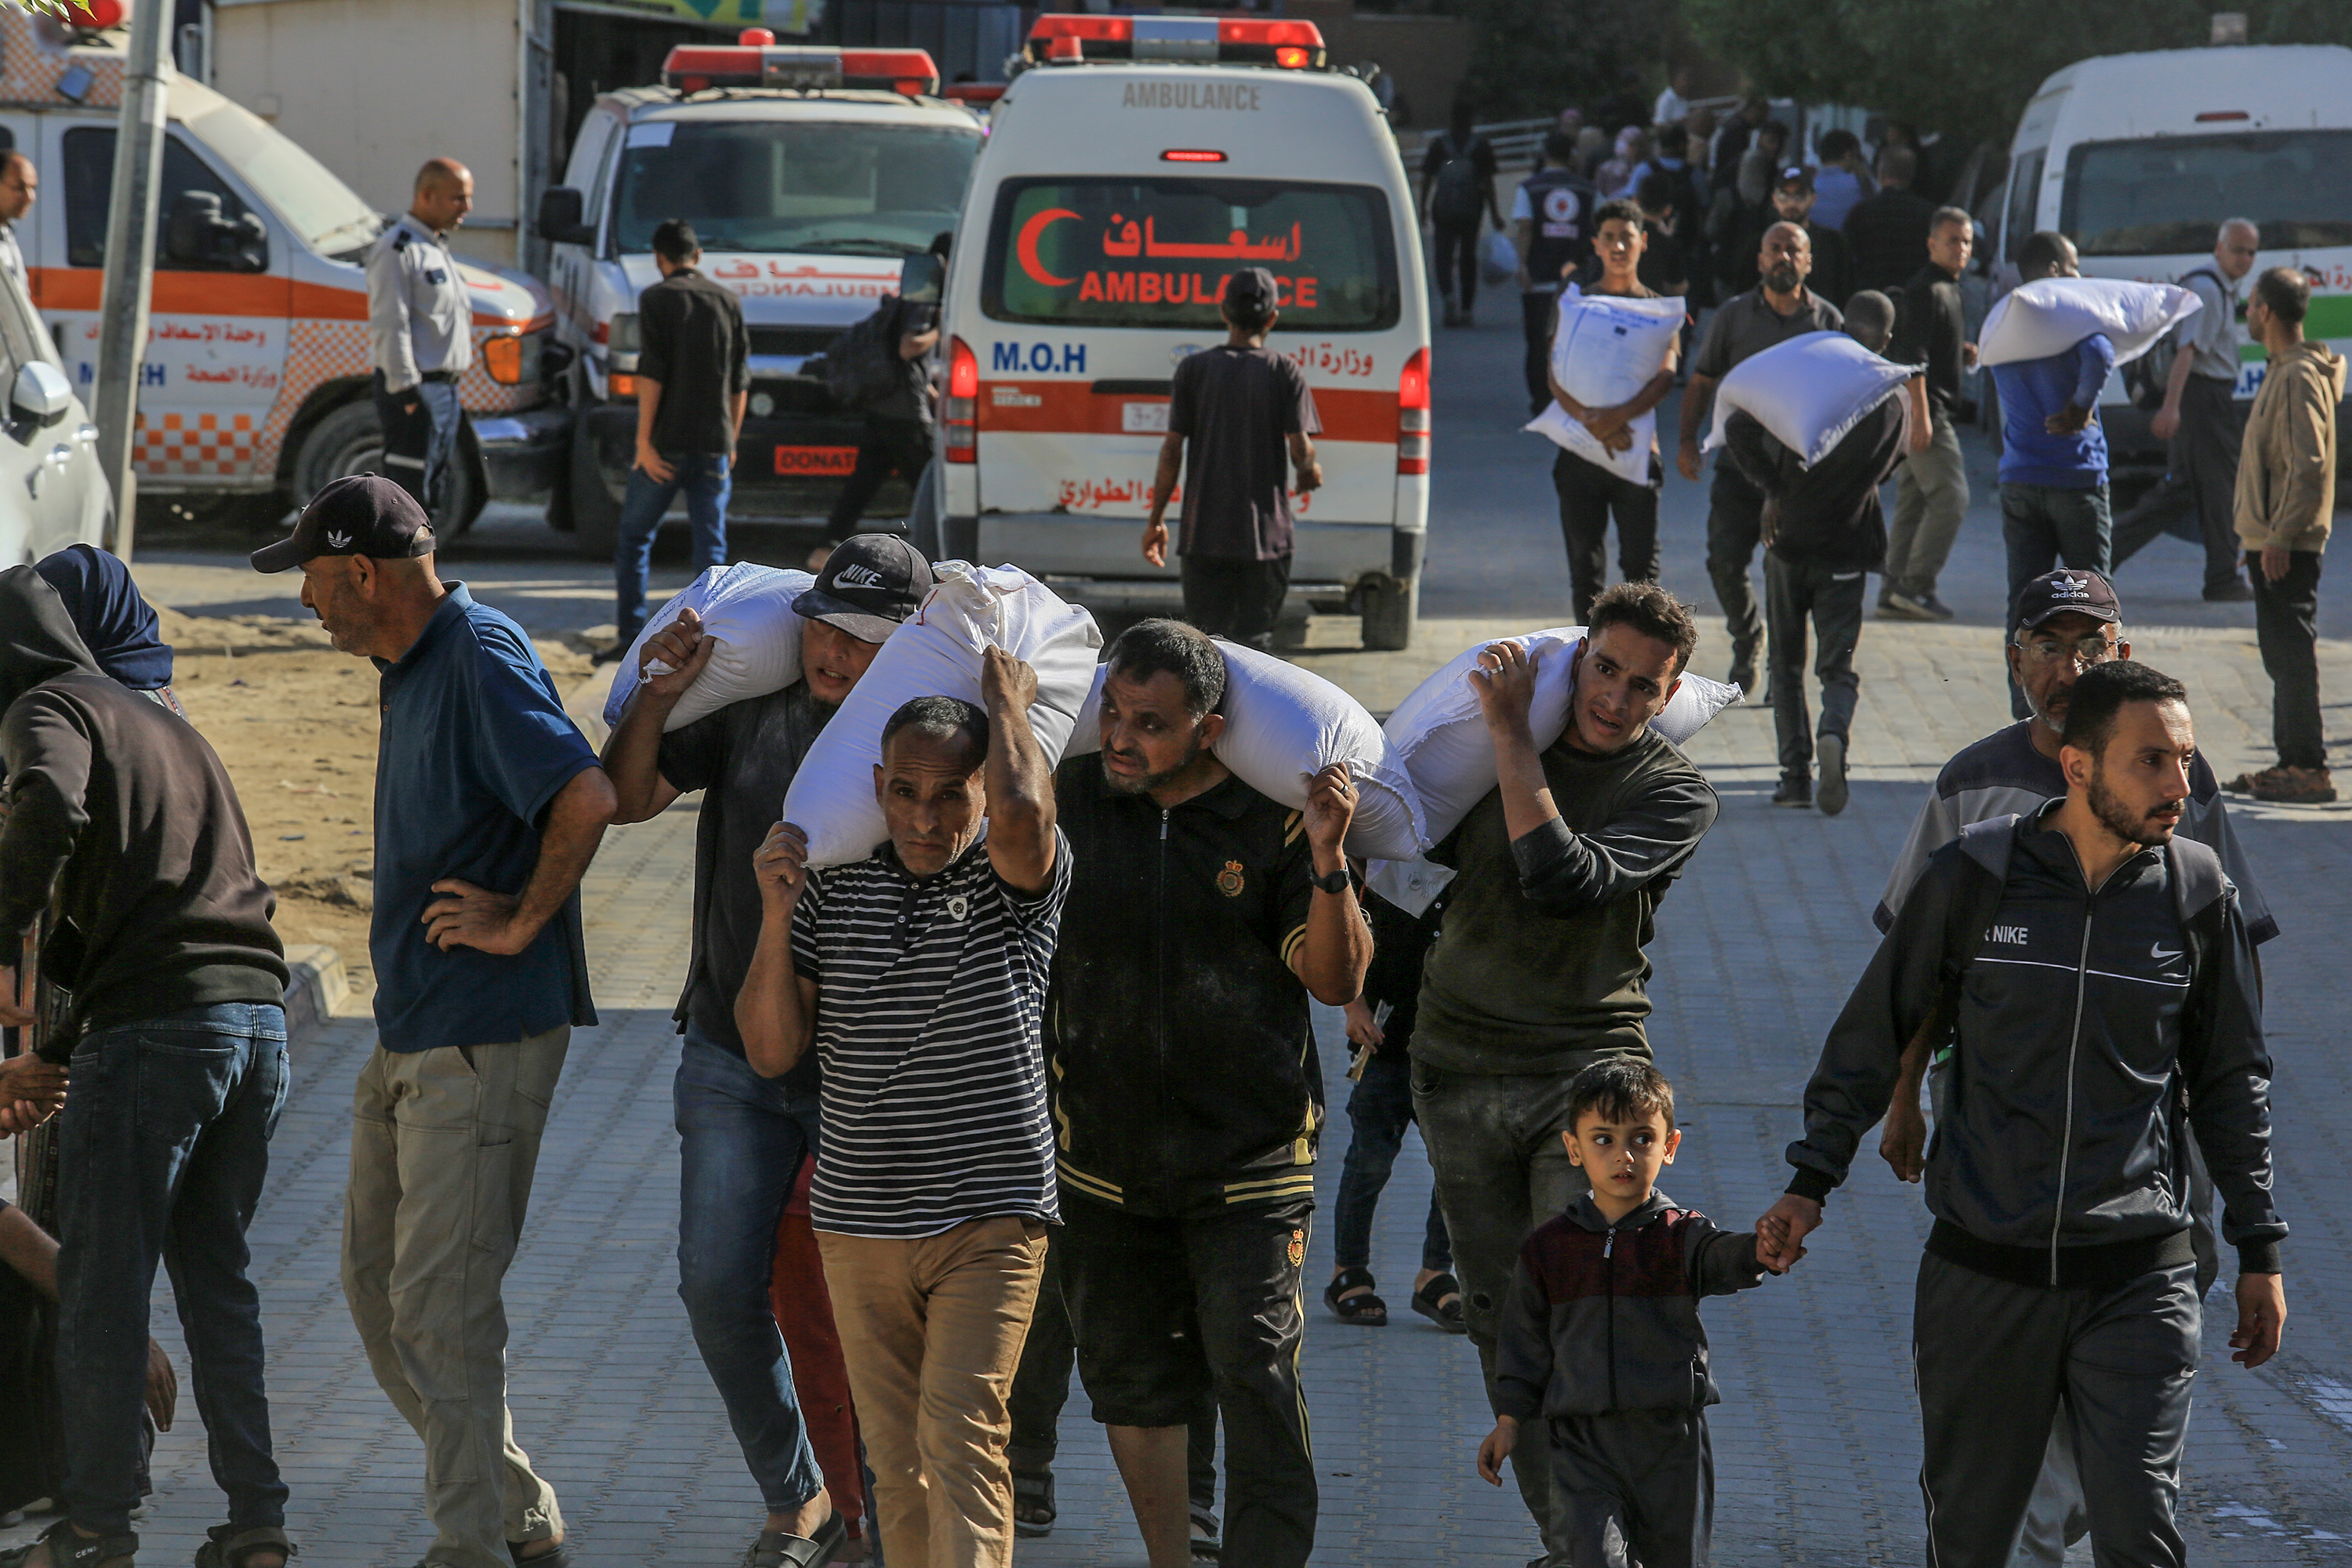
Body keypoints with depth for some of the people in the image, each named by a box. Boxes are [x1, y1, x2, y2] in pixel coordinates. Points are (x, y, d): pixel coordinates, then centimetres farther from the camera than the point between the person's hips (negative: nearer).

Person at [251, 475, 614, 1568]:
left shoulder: (481, 659, -18)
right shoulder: (410, 666, 14)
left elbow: (586, 795, -30)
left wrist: (522, 923, -20)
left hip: (485, 1038, -10)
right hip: (409, 1032, 10)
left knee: (440, 1304, -8)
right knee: (376, 1285, 14)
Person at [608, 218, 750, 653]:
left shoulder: (657, 299, -4)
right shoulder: (727, 301, 9)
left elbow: (652, 373, -12)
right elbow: (740, 382, 10)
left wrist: (644, 440, -11)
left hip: (667, 441, -3)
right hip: (714, 446, 3)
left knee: (633, 539, 9)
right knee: (711, 546, 4)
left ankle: (631, 633, 6)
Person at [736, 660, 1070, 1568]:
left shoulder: (1018, 878, -4)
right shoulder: (832, 888, 6)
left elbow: (1021, 810, -30)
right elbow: (772, 1051, 5)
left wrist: (1007, 698, -11)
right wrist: (776, 917, -9)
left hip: (990, 1218, -4)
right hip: (859, 1221, 4)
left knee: (960, 1433, -16)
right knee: (896, 1455, 9)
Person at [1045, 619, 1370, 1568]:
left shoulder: (1269, 821, -7)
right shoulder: (1070, 802, -1)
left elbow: (1336, 980, -8)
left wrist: (1327, 859, -24)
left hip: (1248, 1159, -3)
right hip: (1104, 1159, 3)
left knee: (1256, 1378, -9)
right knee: (1131, 1381, 13)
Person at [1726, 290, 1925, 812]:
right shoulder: (1898, 402, -1)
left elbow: (1739, 428, -16)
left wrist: (1771, 490, -10)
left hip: (1789, 539, -1)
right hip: (1847, 549, 1)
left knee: (1786, 666, 12)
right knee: (1838, 666, 5)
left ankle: (1796, 774, 7)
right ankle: (1835, 734, -27)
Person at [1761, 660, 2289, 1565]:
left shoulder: (2196, 894, 1)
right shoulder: (1972, 879, -4)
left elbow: (2232, 1080, 12)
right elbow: (1874, 1033, 8)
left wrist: (2260, 1251, 12)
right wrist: (1811, 1181, 6)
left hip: (2138, 1278, 0)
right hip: (1983, 1275, 0)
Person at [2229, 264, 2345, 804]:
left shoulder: (2300, 378, -16)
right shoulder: (2283, 372, 15)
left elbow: (2308, 467, -22)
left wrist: (2280, 537, -22)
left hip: (2288, 544, -10)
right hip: (2272, 539, 10)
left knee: (2293, 651, -8)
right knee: (2282, 654, 14)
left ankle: (2310, 769, -7)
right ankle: (2294, 760, 19)